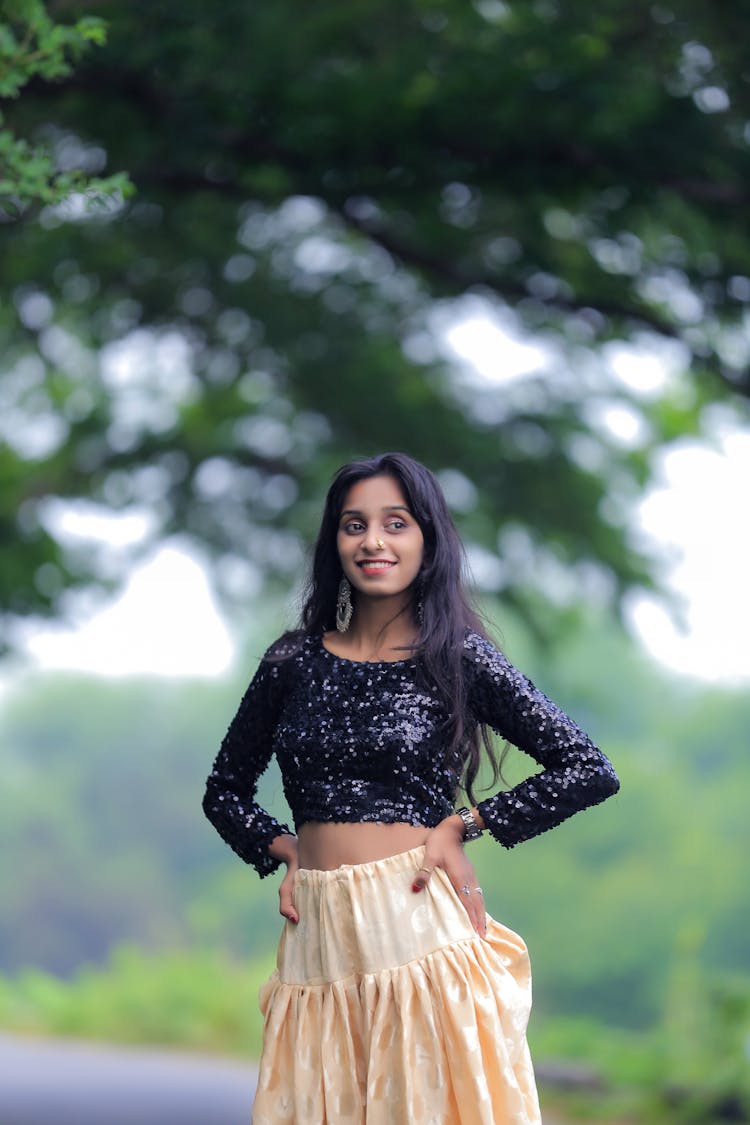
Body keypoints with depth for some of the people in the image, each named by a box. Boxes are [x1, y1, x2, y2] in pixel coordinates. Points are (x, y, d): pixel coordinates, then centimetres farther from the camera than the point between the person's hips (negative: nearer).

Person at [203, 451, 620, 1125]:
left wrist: (464, 825, -5)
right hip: (320, 939, 3)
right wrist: (284, 849, 3)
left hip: (417, 924, -3)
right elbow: (226, 790, 21)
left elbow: (590, 771, -2)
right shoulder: (294, 661, 9)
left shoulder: (460, 659, 0)